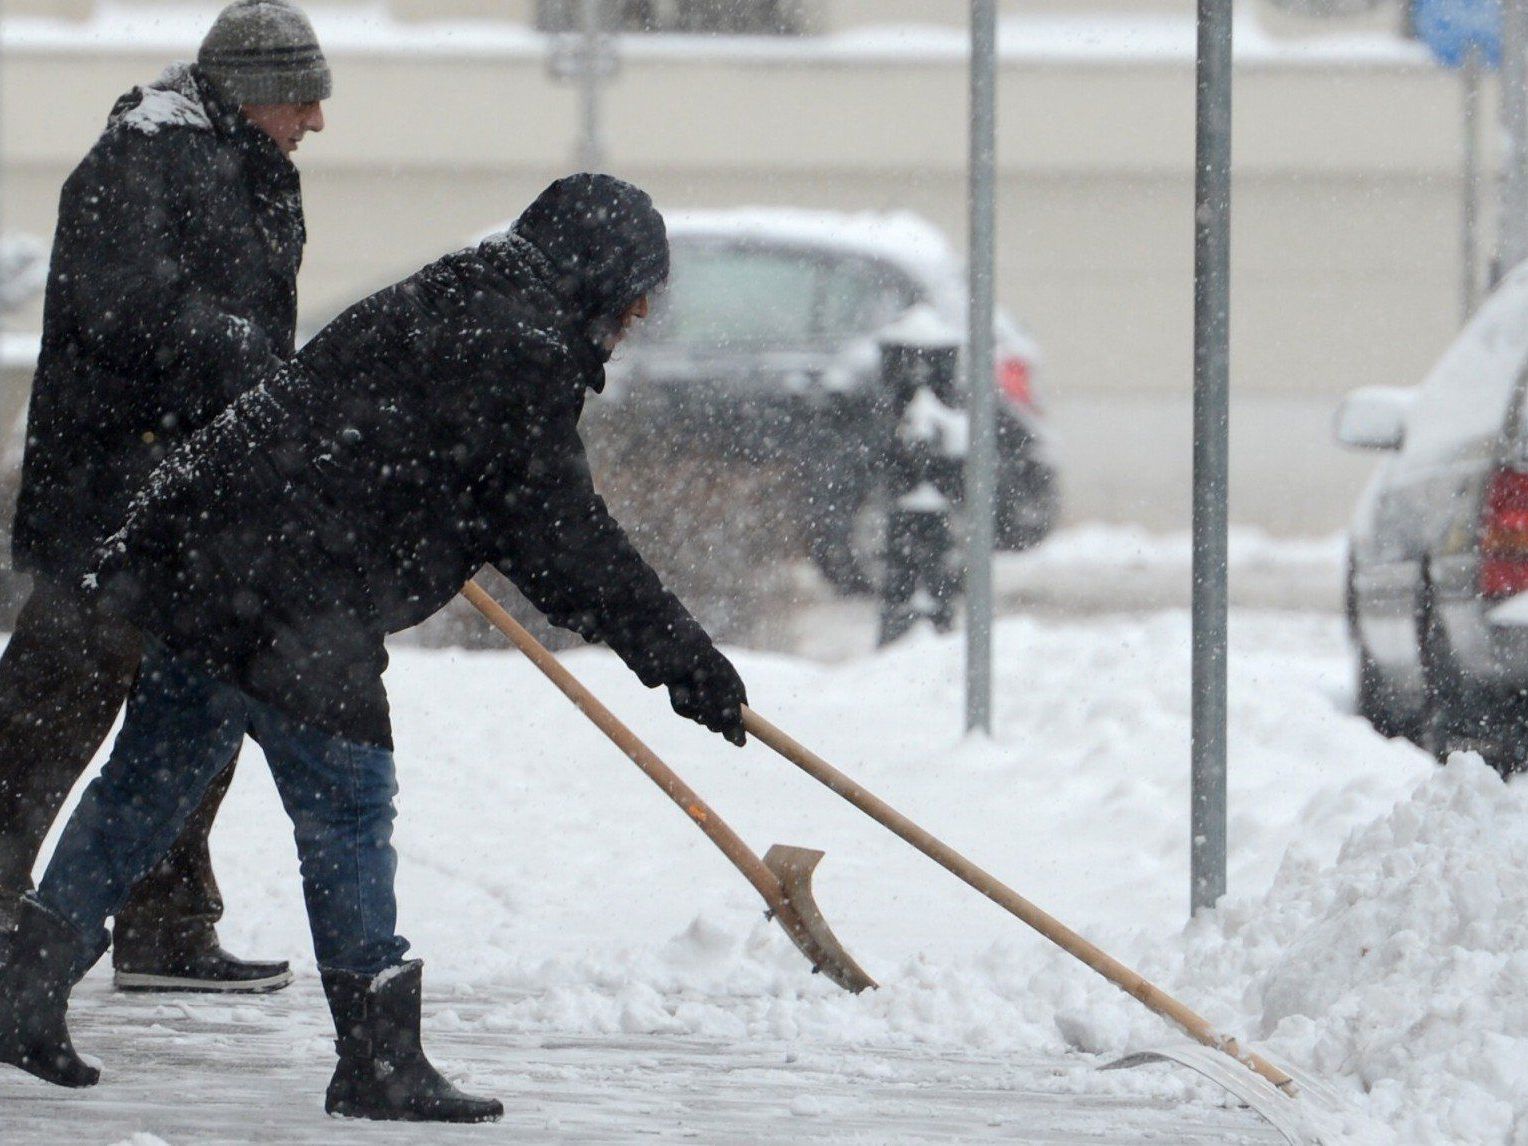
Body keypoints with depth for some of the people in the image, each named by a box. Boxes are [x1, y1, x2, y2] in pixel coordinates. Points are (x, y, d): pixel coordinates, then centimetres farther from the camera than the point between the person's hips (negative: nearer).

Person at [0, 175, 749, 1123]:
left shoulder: (440, 307, 21)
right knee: (347, 805, -2)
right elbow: (563, 539, -10)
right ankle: (379, 1059, 3)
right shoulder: (524, 358, -9)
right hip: (291, 608, -9)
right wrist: (681, 656, -5)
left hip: (196, 552, 10)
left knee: (151, 780, 16)